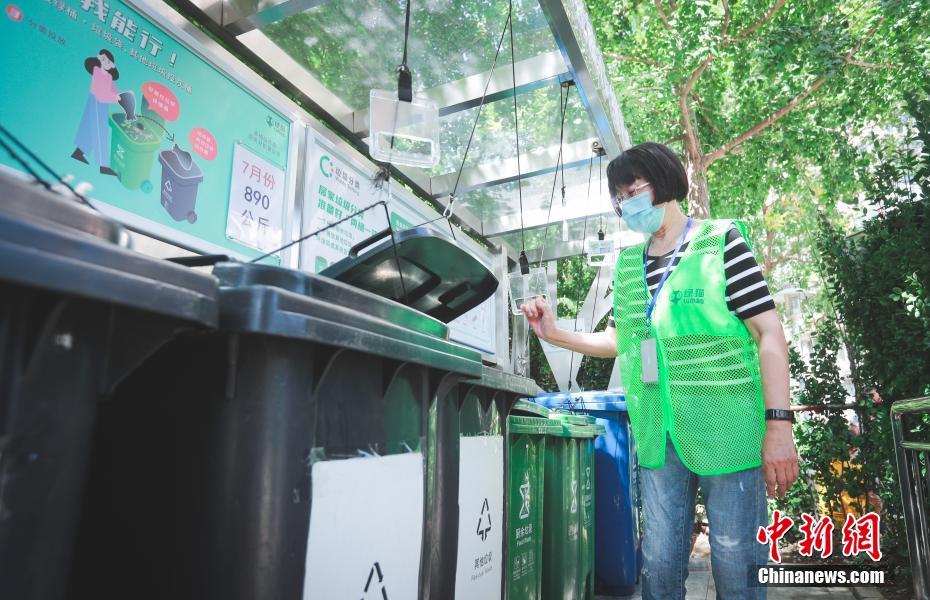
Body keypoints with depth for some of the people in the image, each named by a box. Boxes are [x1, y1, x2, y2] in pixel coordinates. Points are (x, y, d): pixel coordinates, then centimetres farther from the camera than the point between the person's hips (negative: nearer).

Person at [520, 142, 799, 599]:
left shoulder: (721, 241, -3)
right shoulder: (627, 265, 12)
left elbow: (770, 333, -7)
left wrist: (778, 425, -13)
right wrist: (555, 334, 5)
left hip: (726, 435, -4)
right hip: (658, 439, 5)